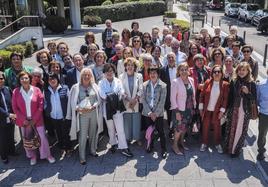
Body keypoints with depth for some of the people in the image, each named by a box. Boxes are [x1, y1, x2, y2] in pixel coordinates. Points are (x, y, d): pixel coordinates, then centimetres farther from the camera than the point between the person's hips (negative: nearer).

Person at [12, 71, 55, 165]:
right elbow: (15, 108, -2)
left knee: (42, 137, 2)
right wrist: (24, 120, -8)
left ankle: (47, 155, 21)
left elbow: (41, 106, -6)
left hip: (37, 119, -1)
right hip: (24, 121, 1)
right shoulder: (16, 92, -5)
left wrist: (34, 120, -10)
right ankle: (32, 156, 32)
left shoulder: (36, 90, -7)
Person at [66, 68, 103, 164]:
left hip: (94, 112, 3)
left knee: (93, 133, 14)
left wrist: (92, 107, -13)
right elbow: (73, 102, -2)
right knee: (83, 136, -2)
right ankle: (82, 157, 8)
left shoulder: (94, 86, 3)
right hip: (82, 114, -3)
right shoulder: (76, 87, -3)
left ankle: (93, 150, 33)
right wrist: (79, 109, -18)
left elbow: (98, 100, 4)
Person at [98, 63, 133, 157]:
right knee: (111, 128, 14)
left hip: (117, 107, 0)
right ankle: (113, 144, 32)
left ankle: (123, 148, 1)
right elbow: (103, 96, -11)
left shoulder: (118, 81, 4)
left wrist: (110, 96, -22)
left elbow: (122, 93, -5)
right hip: (107, 108, 0)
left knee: (120, 128, -4)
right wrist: (116, 96, -16)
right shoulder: (101, 83, 1)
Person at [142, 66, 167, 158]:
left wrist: (156, 113, -12)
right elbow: (143, 100, -2)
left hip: (158, 113, -2)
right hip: (147, 112, 2)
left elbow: (162, 101, -8)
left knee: (161, 131, 0)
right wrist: (150, 112, -9)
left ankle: (163, 149, 11)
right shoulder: (145, 85, 1)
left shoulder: (163, 86, -5)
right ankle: (150, 145, 32)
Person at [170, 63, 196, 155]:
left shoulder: (191, 80, 3)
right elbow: (173, 98, -14)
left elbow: (193, 95, 10)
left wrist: (194, 107, 9)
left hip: (189, 108, 5)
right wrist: (176, 111, -16)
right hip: (180, 109, -5)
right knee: (179, 127, -2)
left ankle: (181, 142, 34)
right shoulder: (175, 82, -14)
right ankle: (175, 145, 17)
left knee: (185, 127, 14)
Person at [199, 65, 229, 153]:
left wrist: (222, 110, -9)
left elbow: (225, 99, -5)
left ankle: (218, 144, 28)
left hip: (217, 111, -1)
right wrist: (201, 108, -1)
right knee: (205, 127, 10)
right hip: (207, 110, 1)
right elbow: (202, 95, 0)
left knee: (217, 127, 10)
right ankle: (204, 143, 26)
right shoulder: (207, 82, -3)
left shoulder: (225, 85, -5)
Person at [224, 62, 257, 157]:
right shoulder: (233, 82, 0)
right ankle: (228, 147, 29)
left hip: (245, 111, -2)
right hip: (233, 110, 2)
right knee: (231, 129, 12)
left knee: (241, 130, 7)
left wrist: (247, 92, -21)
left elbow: (254, 98, -2)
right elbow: (229, 96, 4)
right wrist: (228, 109, 3)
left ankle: (236, 149, 23)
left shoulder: (251, 83, -6)